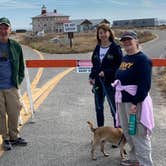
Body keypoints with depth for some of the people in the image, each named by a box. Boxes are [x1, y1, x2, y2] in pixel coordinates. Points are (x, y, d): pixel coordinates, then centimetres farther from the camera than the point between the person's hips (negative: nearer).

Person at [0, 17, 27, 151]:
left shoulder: (16, 46, 5)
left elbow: (21, 65, 16)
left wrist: (19, 79, 7)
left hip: (12, 87, 2)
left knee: (14, 113, 7)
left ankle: (14, 136, 24)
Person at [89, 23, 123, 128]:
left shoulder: (115, 48, -8)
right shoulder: (97, 48, 9)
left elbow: (120, 65, -11)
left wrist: (106, 72, -19)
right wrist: (92, 76, 4)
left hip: (110, 82, -6)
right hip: (97, 82, 6)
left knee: (114, 108, 0)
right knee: (98, 107, 15)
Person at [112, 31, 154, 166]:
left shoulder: (142, 59, -14)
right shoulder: (124, 58, 13)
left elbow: (145, 84, -20)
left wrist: (136, 103, -24)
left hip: (135, 101, -9)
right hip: (122, 100, 9)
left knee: (139, 134, -4)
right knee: (127, 132, 19)